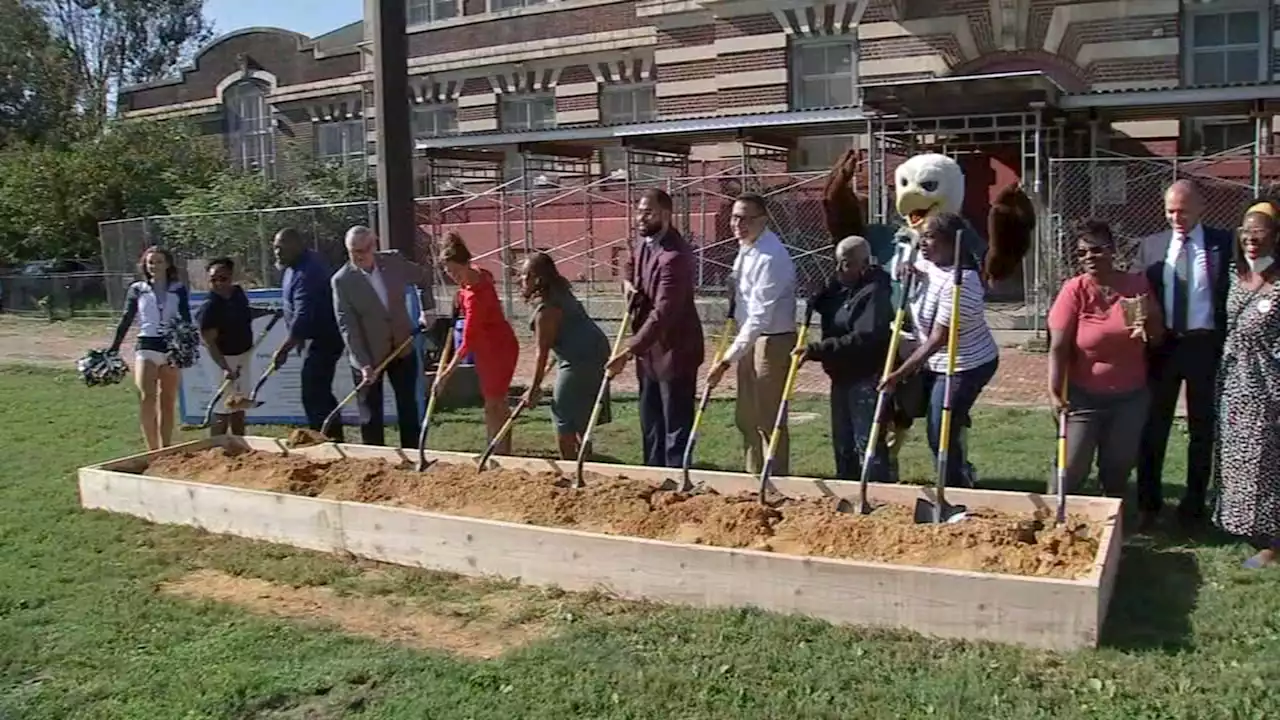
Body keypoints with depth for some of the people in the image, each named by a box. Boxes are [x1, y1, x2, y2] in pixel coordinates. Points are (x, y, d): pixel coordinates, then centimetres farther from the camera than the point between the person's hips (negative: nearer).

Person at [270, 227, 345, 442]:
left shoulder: (306, 273, -24)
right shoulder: (303, 262, 8)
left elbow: (302, 318, -30)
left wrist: (283, 350, -29)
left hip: (323, 339, -11)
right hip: (316, 337, 11)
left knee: (313, 395, -11)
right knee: (320, 393, 17)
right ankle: (334, 437, 26)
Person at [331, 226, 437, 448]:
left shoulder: (394, 261, -5)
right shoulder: (341, 280, -14)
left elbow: (424, 277, 15)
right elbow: (347, 326, -16)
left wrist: (427, 310, 8)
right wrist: (363, 364, -22)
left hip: (403, 350, 3)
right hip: (368, 357, -3)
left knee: (408, 409, 12)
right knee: (371, 416, 3)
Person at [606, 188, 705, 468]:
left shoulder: (675, 255, -26)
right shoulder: (642, 241, 4)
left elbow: (663, 313, -32)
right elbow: (630, 265, 28)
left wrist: (628, 351, -36)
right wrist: (628, 283, 2)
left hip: (674, 349, -10)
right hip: (648, 348, 10)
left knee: (676, 424, -1)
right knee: (650, 421, 19)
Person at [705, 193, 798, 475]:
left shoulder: (770, 257, -24)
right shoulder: (746, 247, 5)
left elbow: (759, 318, -28)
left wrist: (726, 361, -29)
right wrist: (733, 284, 3)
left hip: (772, 340, -10)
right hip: (749, 338, 10)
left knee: (769, 420, -2)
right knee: (746, 418, 17)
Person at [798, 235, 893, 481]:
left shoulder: (874, 293, -19)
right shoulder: (839, 287, 10)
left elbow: (862, 339, -29)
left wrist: (816, 350, -30)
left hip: (866, 379, -10)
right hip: (842, 377, 10)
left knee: (867, 442, -8)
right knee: (843, 442, 17)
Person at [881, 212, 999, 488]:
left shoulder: (959, 282, -27)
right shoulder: (926, 264, 0)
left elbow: (937, 340, -28)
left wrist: (901, 373, -28)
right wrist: (910, 274, 0)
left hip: (966, 367, -9)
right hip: (937, 363, 9)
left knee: (940, 436, -4)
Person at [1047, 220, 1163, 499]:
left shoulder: (1137, 284, -1)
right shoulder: (1074, 290, -10)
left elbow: (1158, 338, 6)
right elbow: (1058, 347, -14)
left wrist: (1149, 319, -16)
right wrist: (1055, 392, -21)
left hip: (1131, 396, 3)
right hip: (1085, 396, -3)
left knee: (1118, 469, 13)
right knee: (1072, 468, -4)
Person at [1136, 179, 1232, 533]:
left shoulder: (1223, 243, -3)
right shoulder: (1151, 246, 5)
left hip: (1205, 346, -2)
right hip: (1162, 344, 2)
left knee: (1202, 430, 10)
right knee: (1153, 427, 8)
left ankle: (1193, 505, 24)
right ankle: (1148, 504, 21)